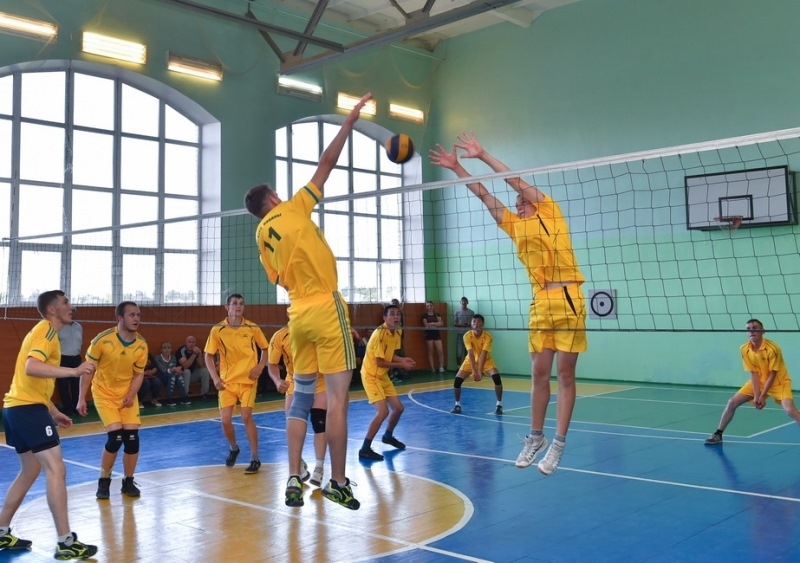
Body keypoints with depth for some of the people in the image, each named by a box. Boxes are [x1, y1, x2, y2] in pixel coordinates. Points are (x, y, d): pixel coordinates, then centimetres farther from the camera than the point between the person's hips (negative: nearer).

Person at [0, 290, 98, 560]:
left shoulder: (43, 331, 21)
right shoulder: (47, 330, -10)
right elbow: (31, 367, -29)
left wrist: (54, 413, 27)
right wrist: (73, 371, -35)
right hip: (29, 408, -11)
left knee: (30, 471, 19)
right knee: (56, 469, -12)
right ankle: (66, 543, -12)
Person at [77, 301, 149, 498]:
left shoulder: (142, 345, -10)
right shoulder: (102, 340, -20)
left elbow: (138, 374, 1)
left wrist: (131, 396, -14)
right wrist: (82, 398, -10)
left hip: (127, 395, 3)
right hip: (104, 393, -3)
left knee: (132, 437, -6)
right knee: (115, 437, -15)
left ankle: (128, 482, 14)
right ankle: (103, 482, 8)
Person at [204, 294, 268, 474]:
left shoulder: (252, 328, -2)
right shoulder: (217, 330, -2)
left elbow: (265, 349, 10)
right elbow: (208, 356, 4)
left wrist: (260, 367, -6)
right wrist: (215, 377, -8)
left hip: (248, 380, -1)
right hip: (227, 381, 1)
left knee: (246, 417, -11)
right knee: (225, 420, -3)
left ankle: (255, 458, 1)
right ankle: (233, 448, 28)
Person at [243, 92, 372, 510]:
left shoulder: (261, 234, 14)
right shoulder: (293, 208, 0)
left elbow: (280, 279, 16)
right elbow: (326, 163, 3)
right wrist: (350, 121, 9)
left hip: (298, 314, 6)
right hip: (325, 308, -6)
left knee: (301, 395, 11)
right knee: (338, 396, -4)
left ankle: (293, 479, 11)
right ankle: (338, 483, -1)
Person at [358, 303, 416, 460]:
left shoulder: (396, 333, 2)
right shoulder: (379, 334, -25)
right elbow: (380, 362, -22)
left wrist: (403, 359, -9)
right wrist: (401, 365, -17)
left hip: (383, 376, 9)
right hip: (371, 375, -9)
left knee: (398, 408, 12)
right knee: (383, 411, -20)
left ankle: (388, 436, 39)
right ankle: (365, 449, -11)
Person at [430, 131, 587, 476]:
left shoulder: (549, 211, 6)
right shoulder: (514, 225, 18)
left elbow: (516, 180, 0)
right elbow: (483, 194, 17)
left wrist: (482, 155, 2)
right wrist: (456, 167, 15)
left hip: (568, 299, -5)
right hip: (540, 303, 5)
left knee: (565, 373, -1)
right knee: (539, 373, 7)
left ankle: (559, 443, 4)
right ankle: (535, 437, 18)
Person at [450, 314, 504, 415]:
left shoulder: (487, 336, -24)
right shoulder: (467, 336, -22)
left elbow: (483, 354, -30)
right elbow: (470, 353, -29)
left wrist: (480, 371, -38)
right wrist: (474, 370, -38)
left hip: (486, 360, -1)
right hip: (470, 361, 1)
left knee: (496, 377, -25)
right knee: (457, 380, -16)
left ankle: (499, 404, -9)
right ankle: (457, 404, 7)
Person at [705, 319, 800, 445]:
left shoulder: (772, 348, -25)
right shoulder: (744, 349, -12)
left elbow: (772, 375, -19)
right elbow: (754, 373, -9)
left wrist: (762, 395, -19)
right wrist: (756, 395, -17)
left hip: (779, 382, -5)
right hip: (758, 381, 5)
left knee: (790, 410, -27)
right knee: (732, 402, -3)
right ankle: (718, 434, 10)